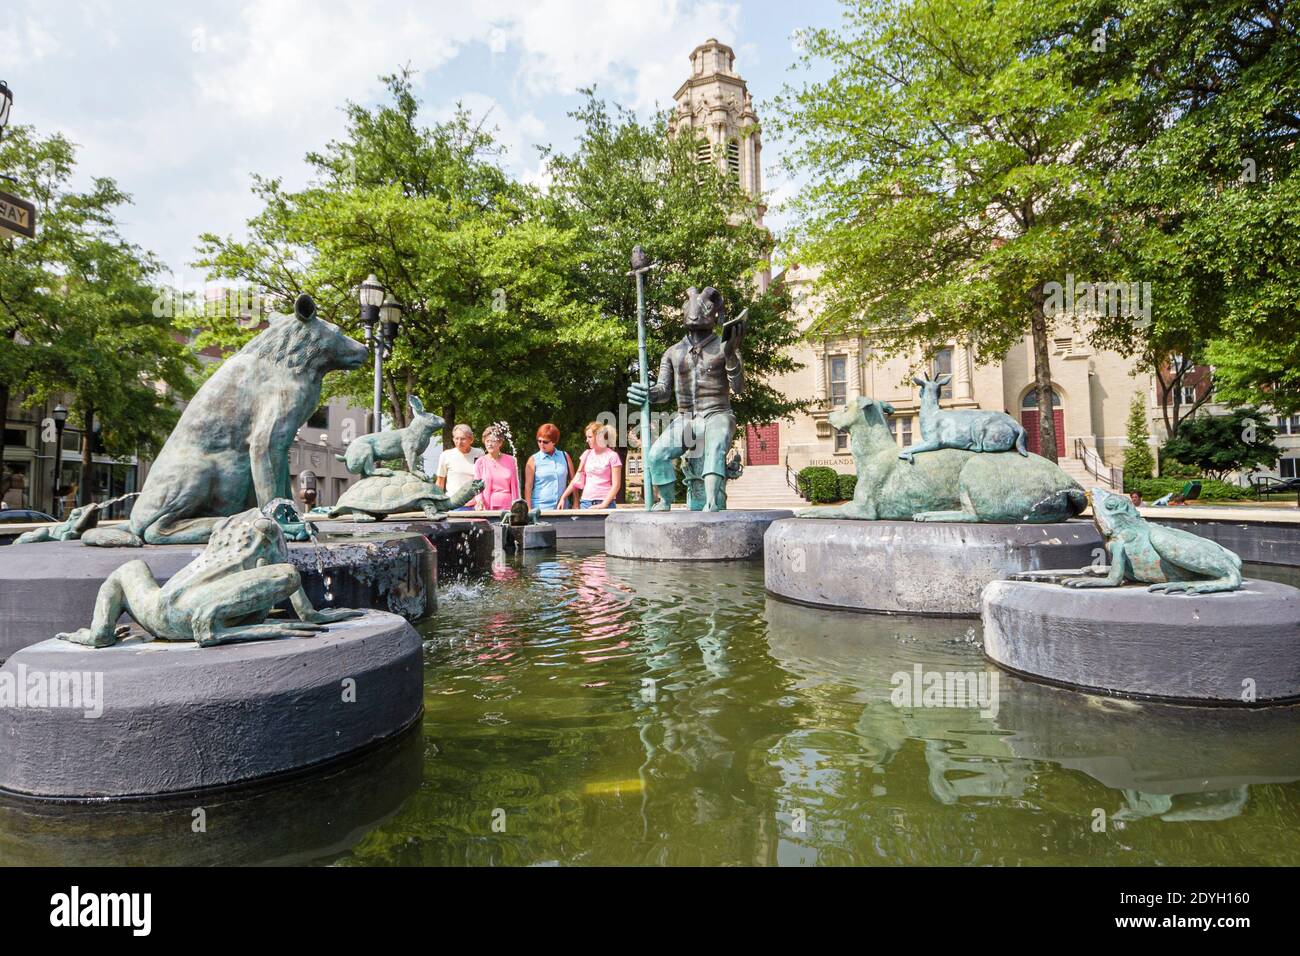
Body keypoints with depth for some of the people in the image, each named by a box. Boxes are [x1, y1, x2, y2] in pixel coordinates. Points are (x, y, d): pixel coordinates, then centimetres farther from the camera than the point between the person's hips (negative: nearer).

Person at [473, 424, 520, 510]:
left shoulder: (510, 460, 9)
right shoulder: (480, 463, 7)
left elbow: (514, 486, 12)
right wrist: (479, 501, -13)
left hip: (507, 506, 1)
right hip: (487, 507, -1)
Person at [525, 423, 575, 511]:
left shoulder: (565, 457, 8)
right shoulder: (533, 460, 2)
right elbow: (528, 487, 0)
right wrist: (529, 509, -7)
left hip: (562, 507, 2)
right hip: (540, 508, -2)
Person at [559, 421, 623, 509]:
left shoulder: (612, 456, -3)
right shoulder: (587, 454, 10)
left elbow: (616, 485, -6)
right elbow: (577, 480, 12)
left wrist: (604, 504, -15)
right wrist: (563, 498, 5)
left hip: (606, 503, -4)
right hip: (586, 502, 4)